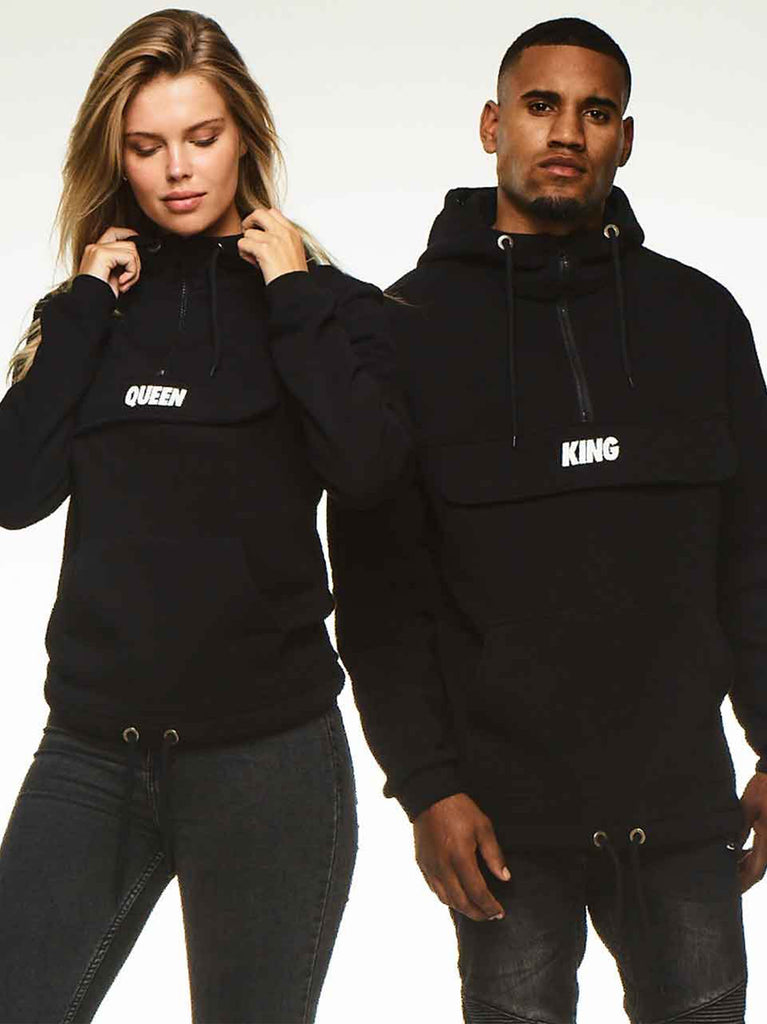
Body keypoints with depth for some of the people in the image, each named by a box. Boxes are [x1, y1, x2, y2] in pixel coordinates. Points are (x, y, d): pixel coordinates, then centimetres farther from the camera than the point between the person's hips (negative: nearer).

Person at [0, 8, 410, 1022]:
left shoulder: (324, 302, 3)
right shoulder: (97, 305, 11)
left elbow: (366, 468, -17)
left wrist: (294, 296, -10)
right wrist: (83, 310, -3)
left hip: (267, 754, -2)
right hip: (89, 749, 3)